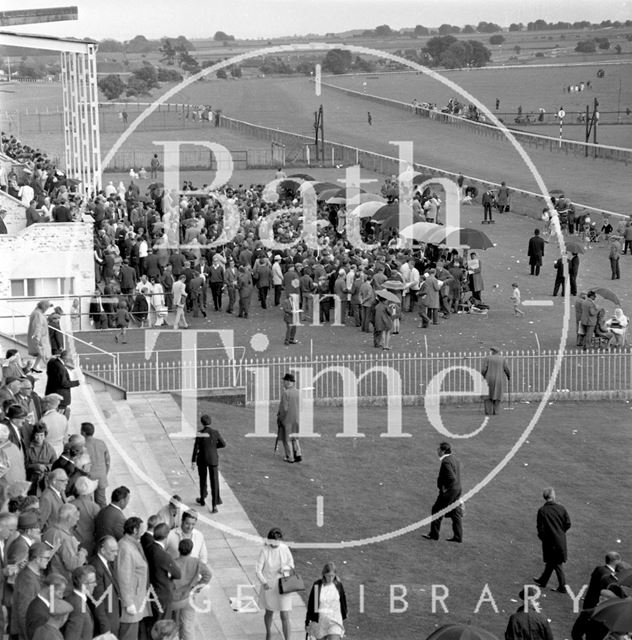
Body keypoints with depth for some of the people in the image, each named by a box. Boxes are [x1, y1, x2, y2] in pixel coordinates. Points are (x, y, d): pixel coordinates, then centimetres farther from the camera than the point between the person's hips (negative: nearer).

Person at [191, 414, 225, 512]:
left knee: (203, 480, 21)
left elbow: (196, 448, -12)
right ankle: (214, 505, -6)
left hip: (202, 459, 0)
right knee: (214, 481, 2)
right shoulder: (216, 432, -8)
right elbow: (223, 444, 2)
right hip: (213, 459, 0)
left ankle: (202, 500, 38)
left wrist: (193, 461, -7)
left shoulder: (200, 433, -13)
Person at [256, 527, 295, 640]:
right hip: (269, 586, 0)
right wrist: (264, 583, -31)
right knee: (269, 613, 20)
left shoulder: (285, 549, -8)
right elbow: (258, 570, -15)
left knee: (285, 616, -4)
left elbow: (291, 565, 5)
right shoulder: (264, 551, -14)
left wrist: (284, 568, -17)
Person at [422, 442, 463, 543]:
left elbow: (452, 478, -26)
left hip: (448, 492, -9)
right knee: (456, 514, 10)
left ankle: (434, 534, 8)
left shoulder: (446, 462, -18)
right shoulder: (454, 460, 12)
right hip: (457, 490, 9)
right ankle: (458, 536, 11)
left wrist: (445, 488, -16)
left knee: (437, 510, 3)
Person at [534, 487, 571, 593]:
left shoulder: (542, 511, -16)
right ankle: (543, 581, 32)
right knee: (551, 561, 19)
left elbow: (540, 528, -14)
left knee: (556, 564, 7)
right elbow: (568, 524, -2)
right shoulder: (561, 508, -7)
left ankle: (562, 586, 8)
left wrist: (542, 537, 4)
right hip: (561, 540, 4)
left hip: (549, 540, -4)